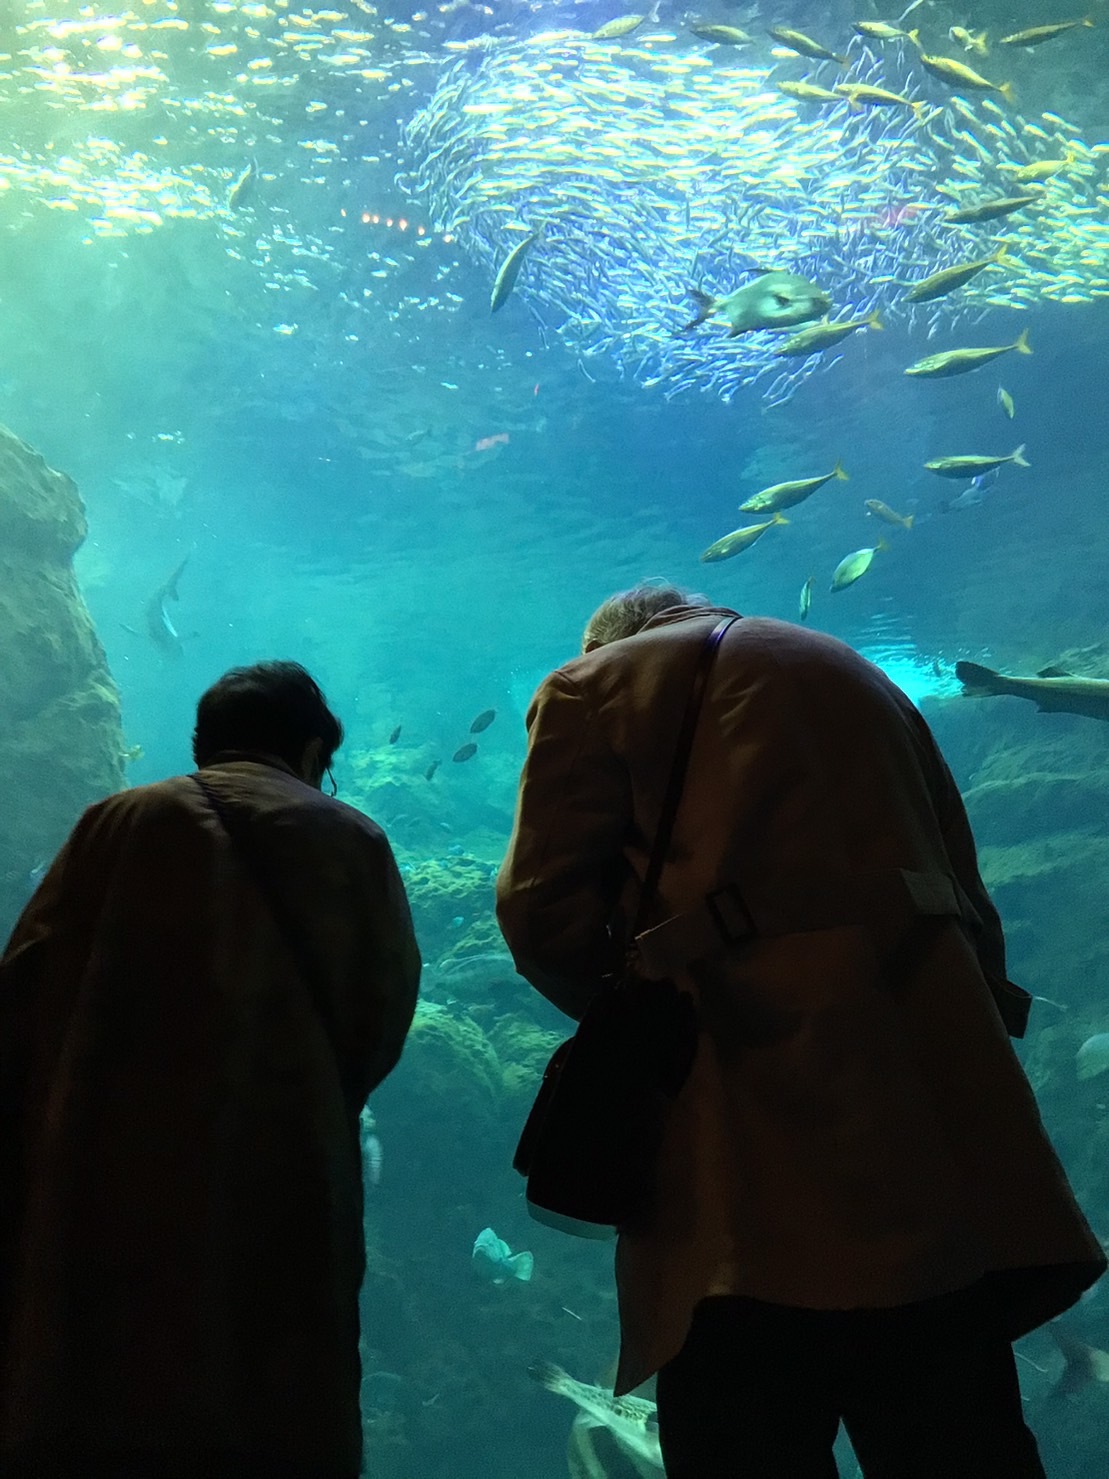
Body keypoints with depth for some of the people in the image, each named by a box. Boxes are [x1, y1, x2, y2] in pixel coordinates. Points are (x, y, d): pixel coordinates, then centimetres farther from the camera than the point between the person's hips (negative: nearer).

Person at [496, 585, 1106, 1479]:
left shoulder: (594, 686, 11)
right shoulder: (856, 674, 27)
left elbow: (545, 909, -1)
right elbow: (971, 908, 23)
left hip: (755, 1137, -5)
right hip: (941, 1123, 6)